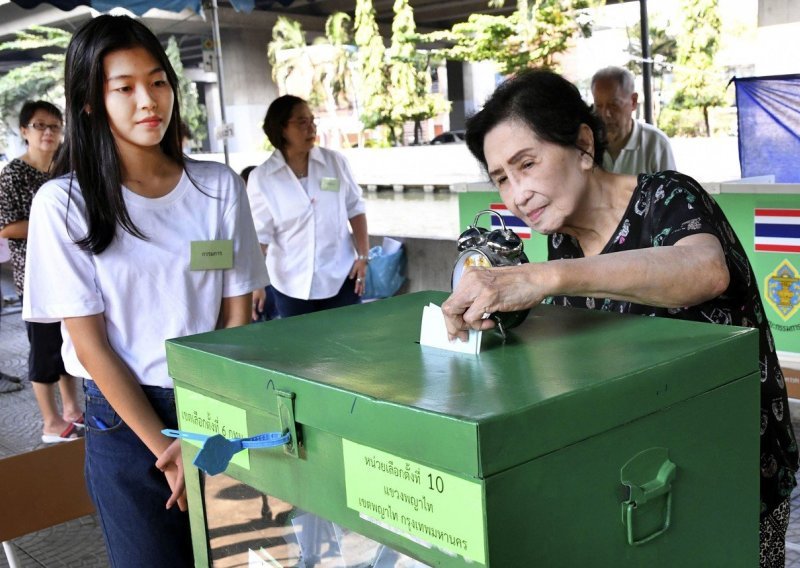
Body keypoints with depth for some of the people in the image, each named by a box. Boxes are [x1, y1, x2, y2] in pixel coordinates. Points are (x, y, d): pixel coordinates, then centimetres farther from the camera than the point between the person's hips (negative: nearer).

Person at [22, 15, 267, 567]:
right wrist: (166, 450, -11)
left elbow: (238, 316, 1)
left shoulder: (220, 186, 0)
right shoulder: (64, 203, -8)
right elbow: (91, 344, -9)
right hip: (126, 419, -2)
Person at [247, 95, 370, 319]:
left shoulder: (335, 162, -1)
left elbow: (355, 209, 6)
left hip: (340, 278, 1)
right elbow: (259, 234, -5)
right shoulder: (261, 178, -5)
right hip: (292, 286, -1)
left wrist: (363, 256, -1)